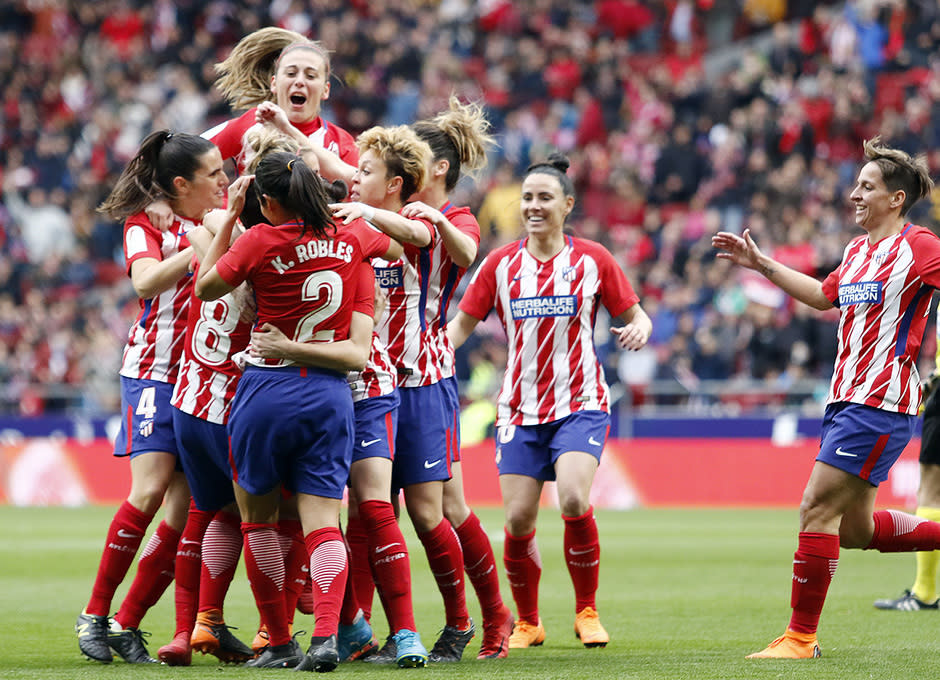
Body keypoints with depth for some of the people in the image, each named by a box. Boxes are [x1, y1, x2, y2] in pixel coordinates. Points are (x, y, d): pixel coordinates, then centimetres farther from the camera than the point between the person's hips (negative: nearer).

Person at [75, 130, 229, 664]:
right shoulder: (145, 225, -4)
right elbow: (146, 281, -21)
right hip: (154, 372, -4)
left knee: (187, 510, -4)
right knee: (150, 490, -18)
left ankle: (128, 625, 6)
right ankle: (95, 614, -5)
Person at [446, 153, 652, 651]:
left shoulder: (593, 259, 0)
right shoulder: (500, 264, 4)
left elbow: (635, 315, 6)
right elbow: (462, 324, 8)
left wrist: (638, 329, -17)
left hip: (580, 404, -2)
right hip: (519, 408, 2)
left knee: (574, 500, -23)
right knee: (518, 520, -7)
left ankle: (587, 611, -2)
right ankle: (527, 622, 15)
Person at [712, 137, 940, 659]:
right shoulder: (858, 250, 16)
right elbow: (824, 296, 32)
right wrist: (760, 264, 31)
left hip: (880, 402, -9)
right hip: (848, 399, 9)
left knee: (818, 510, -11)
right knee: (855, 529, 11)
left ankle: (801, 636, -5)